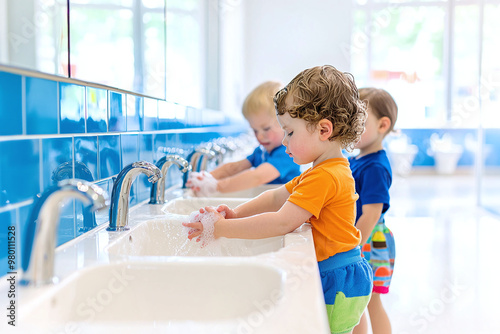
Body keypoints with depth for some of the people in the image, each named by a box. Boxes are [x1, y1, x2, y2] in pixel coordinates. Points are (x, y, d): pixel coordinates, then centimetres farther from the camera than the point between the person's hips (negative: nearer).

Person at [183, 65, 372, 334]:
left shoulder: (324, 177, -22)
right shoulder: (332, 170, 13)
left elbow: (282, 223, -27)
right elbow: (277, 197, 14)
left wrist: (222, 228, -22)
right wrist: (236, 214, 1)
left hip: (339, 283, -10)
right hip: (340, 280, 10)